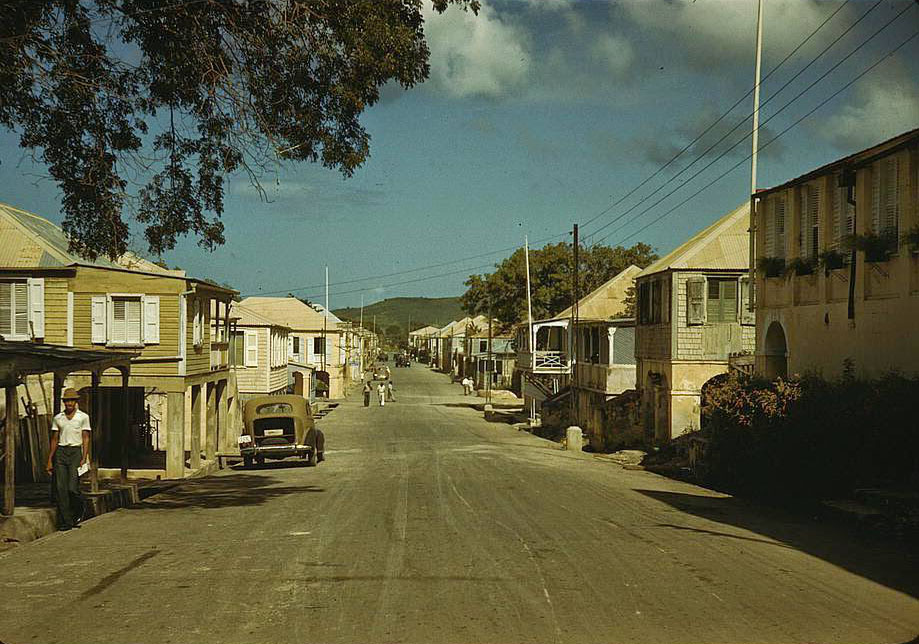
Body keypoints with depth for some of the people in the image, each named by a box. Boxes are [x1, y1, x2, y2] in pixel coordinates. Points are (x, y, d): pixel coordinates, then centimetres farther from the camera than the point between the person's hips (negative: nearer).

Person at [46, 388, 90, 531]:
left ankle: (78, 513, 18)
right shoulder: (58, 418, 10)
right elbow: (54, 439, 14)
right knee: (61, 488, -4)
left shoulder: (83, 417, 2)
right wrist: (50, 460, 9)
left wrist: (84, 458, -10)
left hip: (75, 451, -3)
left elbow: (86, 439, 0)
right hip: (61, 452, 3)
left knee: (72, 488, -11)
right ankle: (66, 521, 1)